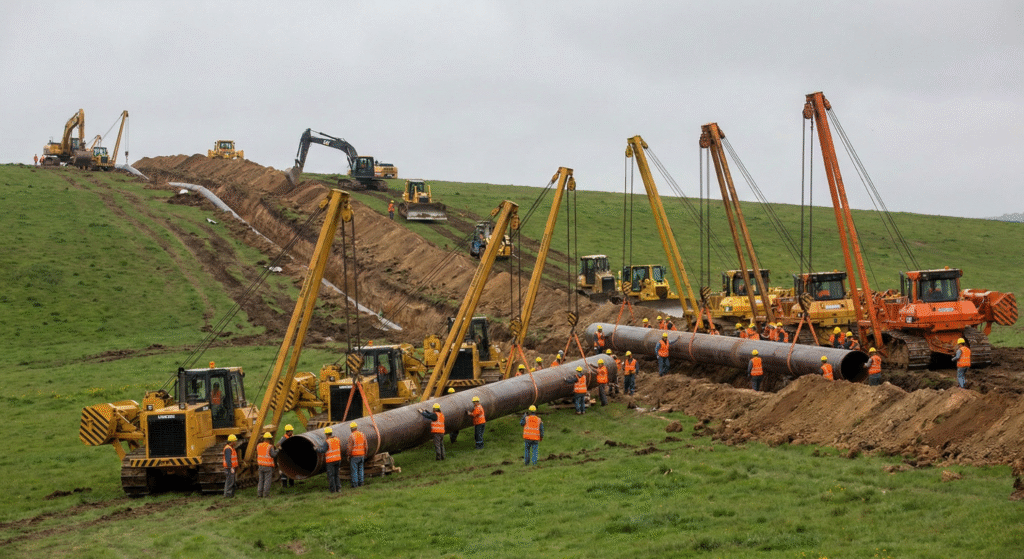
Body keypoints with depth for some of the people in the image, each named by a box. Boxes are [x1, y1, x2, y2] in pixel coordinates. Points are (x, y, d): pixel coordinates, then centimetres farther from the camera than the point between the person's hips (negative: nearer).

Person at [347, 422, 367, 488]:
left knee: (354, 470, 0)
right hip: (361, 455, 5)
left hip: (354, 456, -5)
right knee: (360, 469, 14)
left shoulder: (351, 436, -14)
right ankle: (360, 482, 15)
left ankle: (355, 483, 1)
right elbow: (365, 446, 7)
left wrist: (348, 455, -4)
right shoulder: (362, 435, 3)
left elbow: (350, 448, -14)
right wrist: (365, 455, 17)